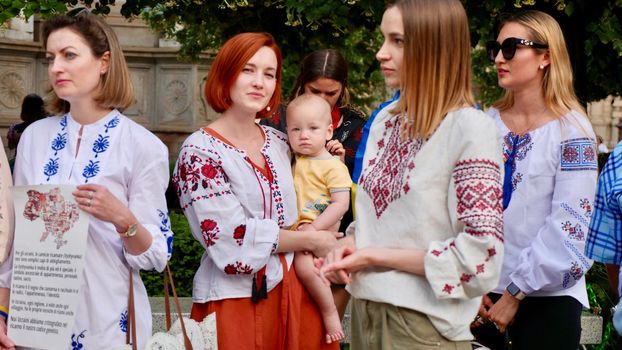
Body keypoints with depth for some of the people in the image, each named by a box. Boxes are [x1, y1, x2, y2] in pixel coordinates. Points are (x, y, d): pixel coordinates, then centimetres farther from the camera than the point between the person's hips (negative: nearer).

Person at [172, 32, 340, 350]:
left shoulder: (279, 142, 8)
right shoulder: (200, 151, -11)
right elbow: (234, 240, -18)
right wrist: (311, 241, -10)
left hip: (295, 292, 6)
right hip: (236, 300, -6)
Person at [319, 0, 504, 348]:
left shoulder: (471, 128, -15)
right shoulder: (385, 120, 6)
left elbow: (480, 257, -19)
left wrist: (374, 257, -15)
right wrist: (350, 244, -4)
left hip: (424, 320, -6)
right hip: (365, 307, 7)